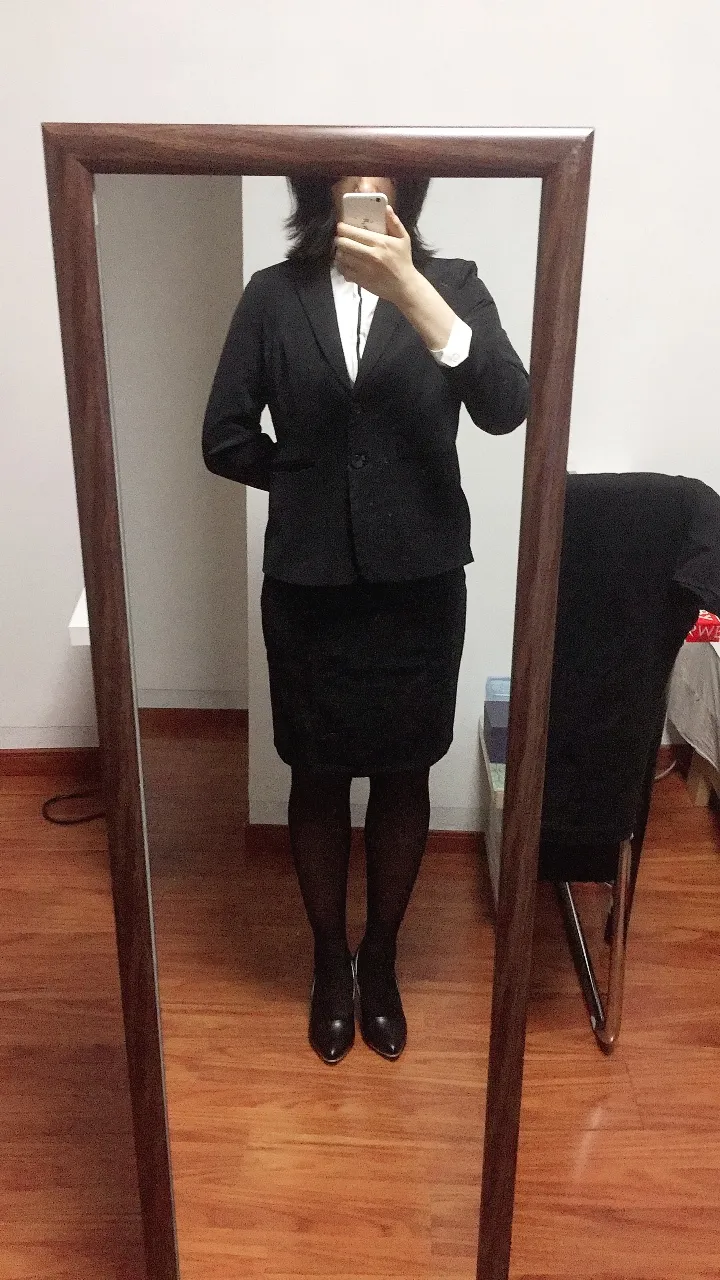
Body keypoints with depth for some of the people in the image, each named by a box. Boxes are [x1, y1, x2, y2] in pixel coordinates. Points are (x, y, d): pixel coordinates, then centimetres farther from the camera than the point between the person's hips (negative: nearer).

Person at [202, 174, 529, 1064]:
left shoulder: (450, 283, -1)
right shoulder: (274, 295, 1)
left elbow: (507, 409, -19)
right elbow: (224, 439, 2)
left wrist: (410, 291, -27)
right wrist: (313, 481, 1)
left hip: (419, 585, 0)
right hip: (307, 586, 1)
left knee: (402, 777, 13)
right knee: (317, 780, 13)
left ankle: (380, 960, 38)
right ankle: (330, 963, 37)